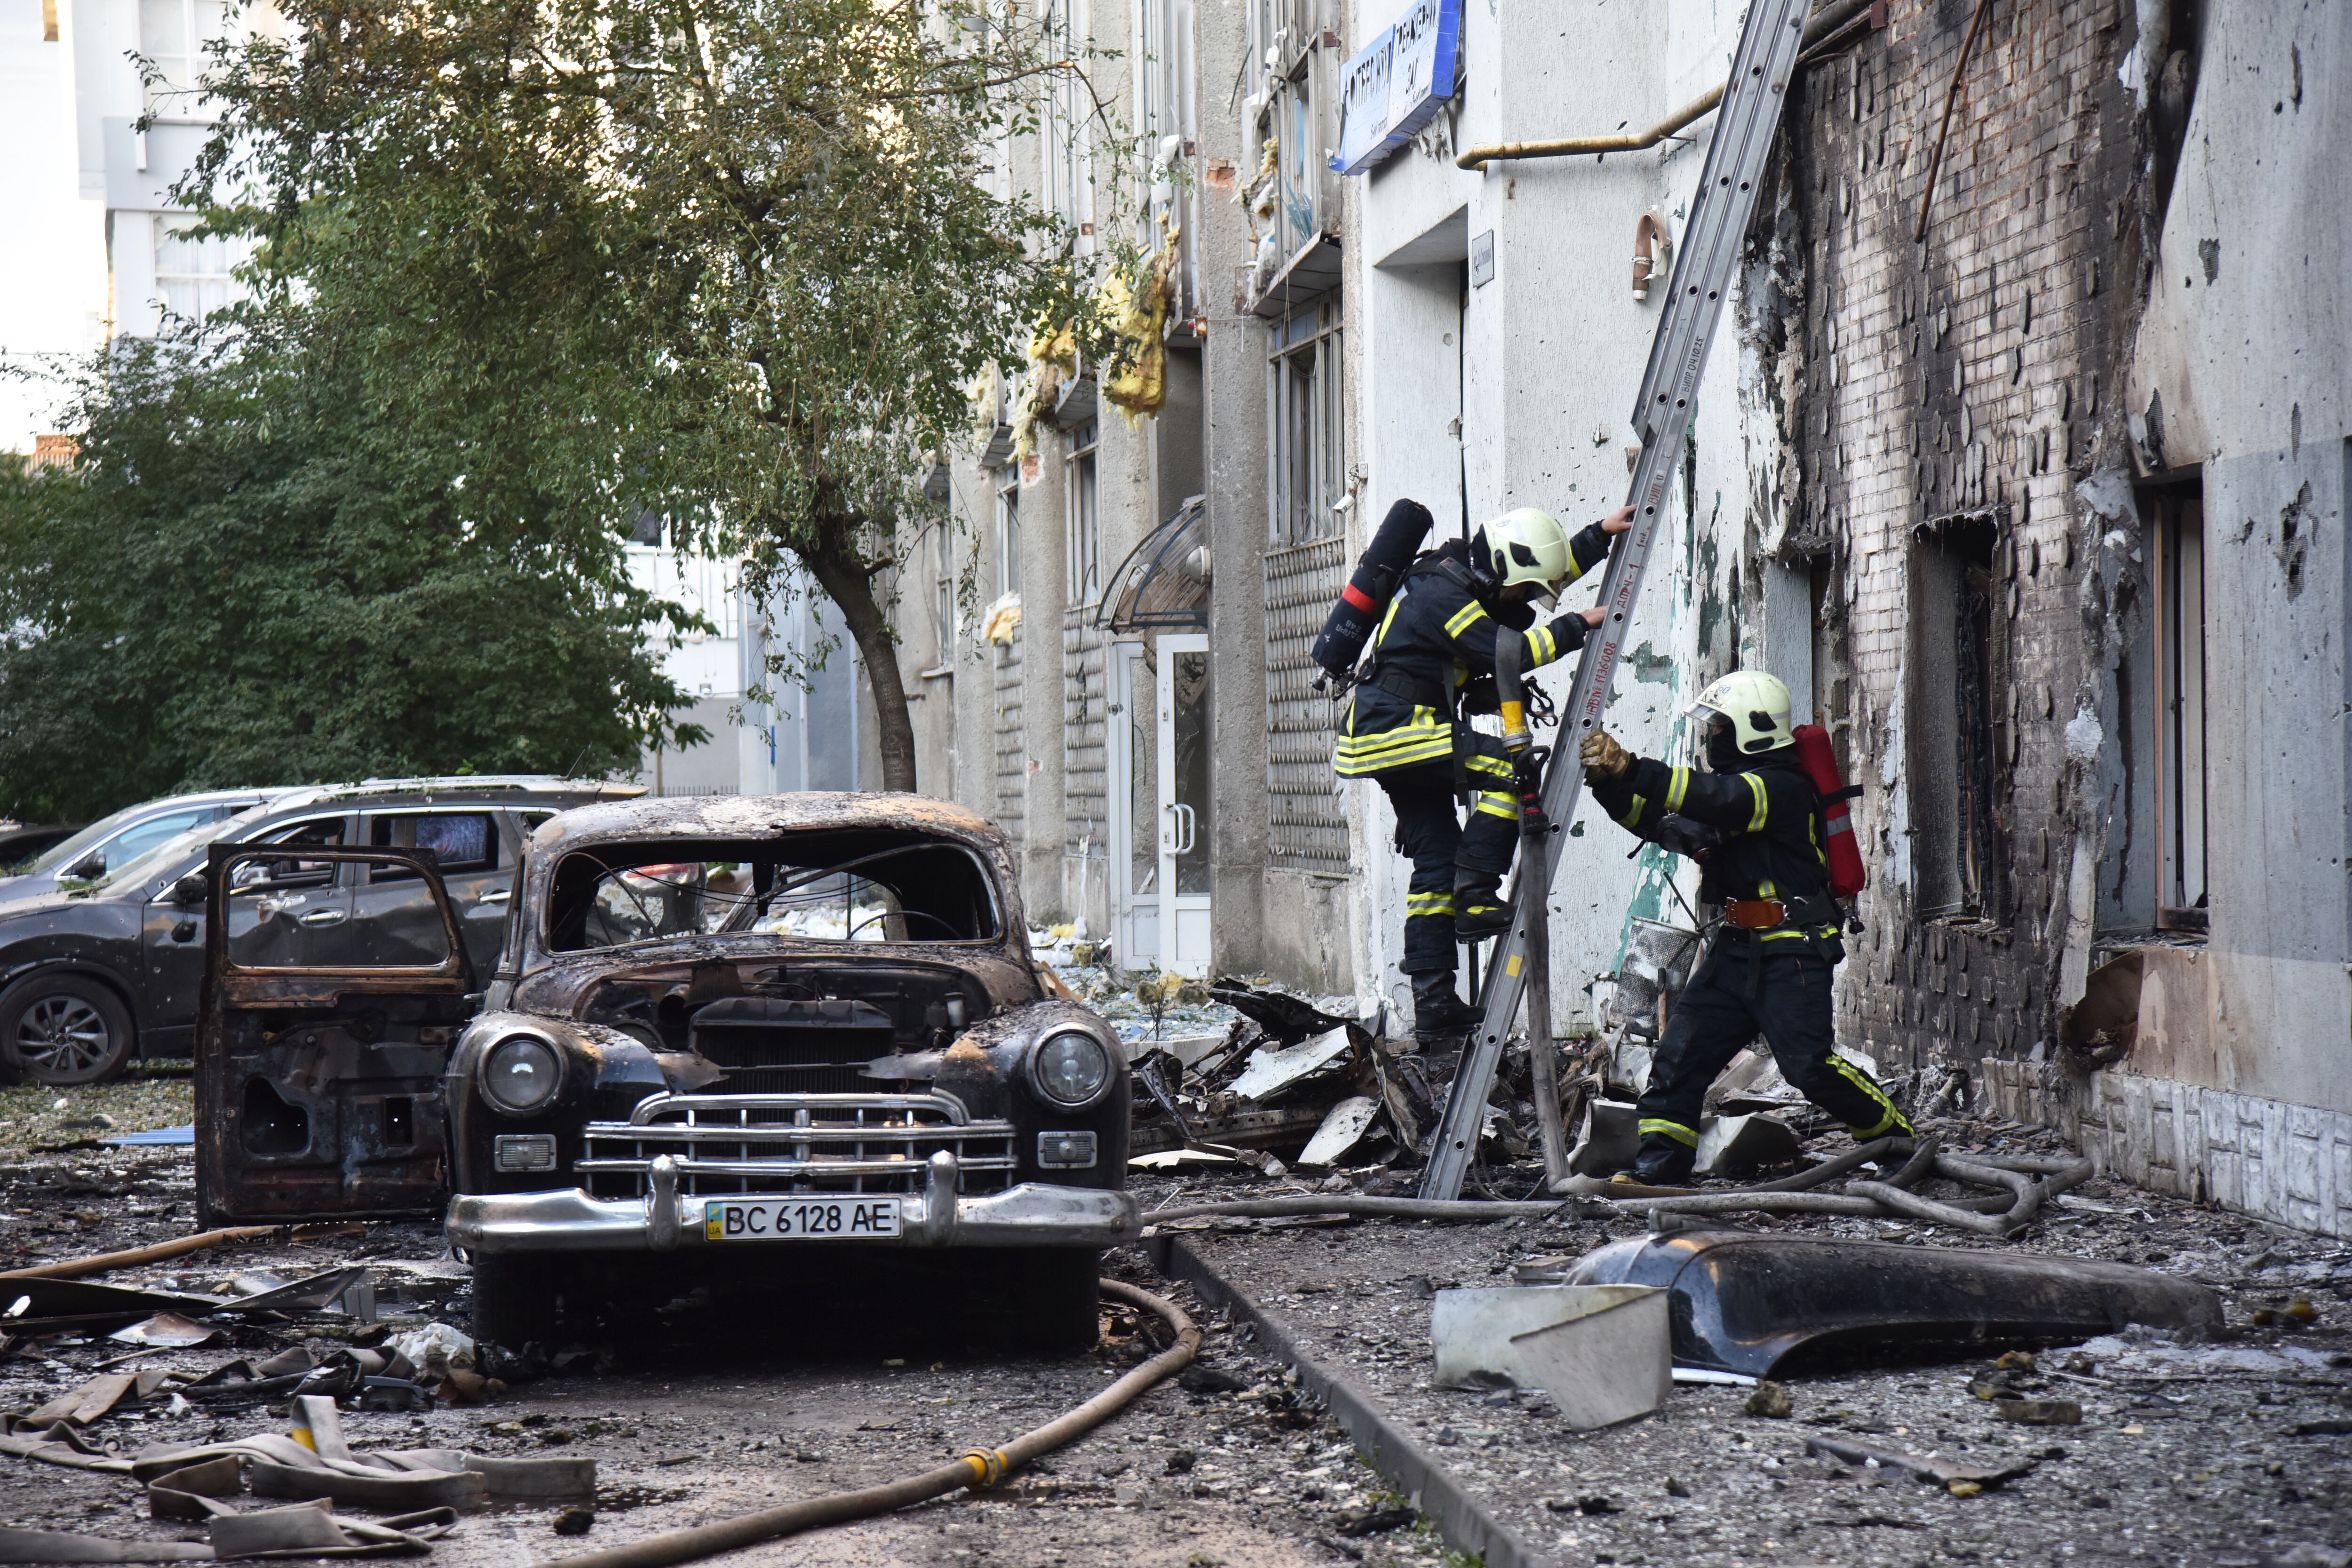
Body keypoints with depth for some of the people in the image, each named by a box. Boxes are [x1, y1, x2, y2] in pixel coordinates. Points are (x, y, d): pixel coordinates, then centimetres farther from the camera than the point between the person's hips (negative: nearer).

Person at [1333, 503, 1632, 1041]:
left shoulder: (1468, 579, 14)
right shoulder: (1446, 592, -16)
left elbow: (1547, 568, 29)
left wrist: (1601, 534, 25)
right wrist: (1577, 627, -9)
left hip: (1392, 735, 10)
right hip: (1401, 730, -10)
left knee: (1436, 865, 8)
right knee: (1509, 765, -20)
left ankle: (1433, 1004, 6)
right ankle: (1477, 899, -20)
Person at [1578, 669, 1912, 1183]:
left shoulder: (1782, 788, -13)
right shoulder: (1737, 782, 18)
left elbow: (1712, 800, -29)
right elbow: (1656, 819, 16)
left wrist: (1630, 770, -34)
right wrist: (1609, 782, -2)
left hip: (1791, 952, -9)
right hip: (1738, 948, 9)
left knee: (1808, 1063, -16)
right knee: (1680, 1056, 1)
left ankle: (1896, 1138, 2)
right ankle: (1658, 1169, 2)